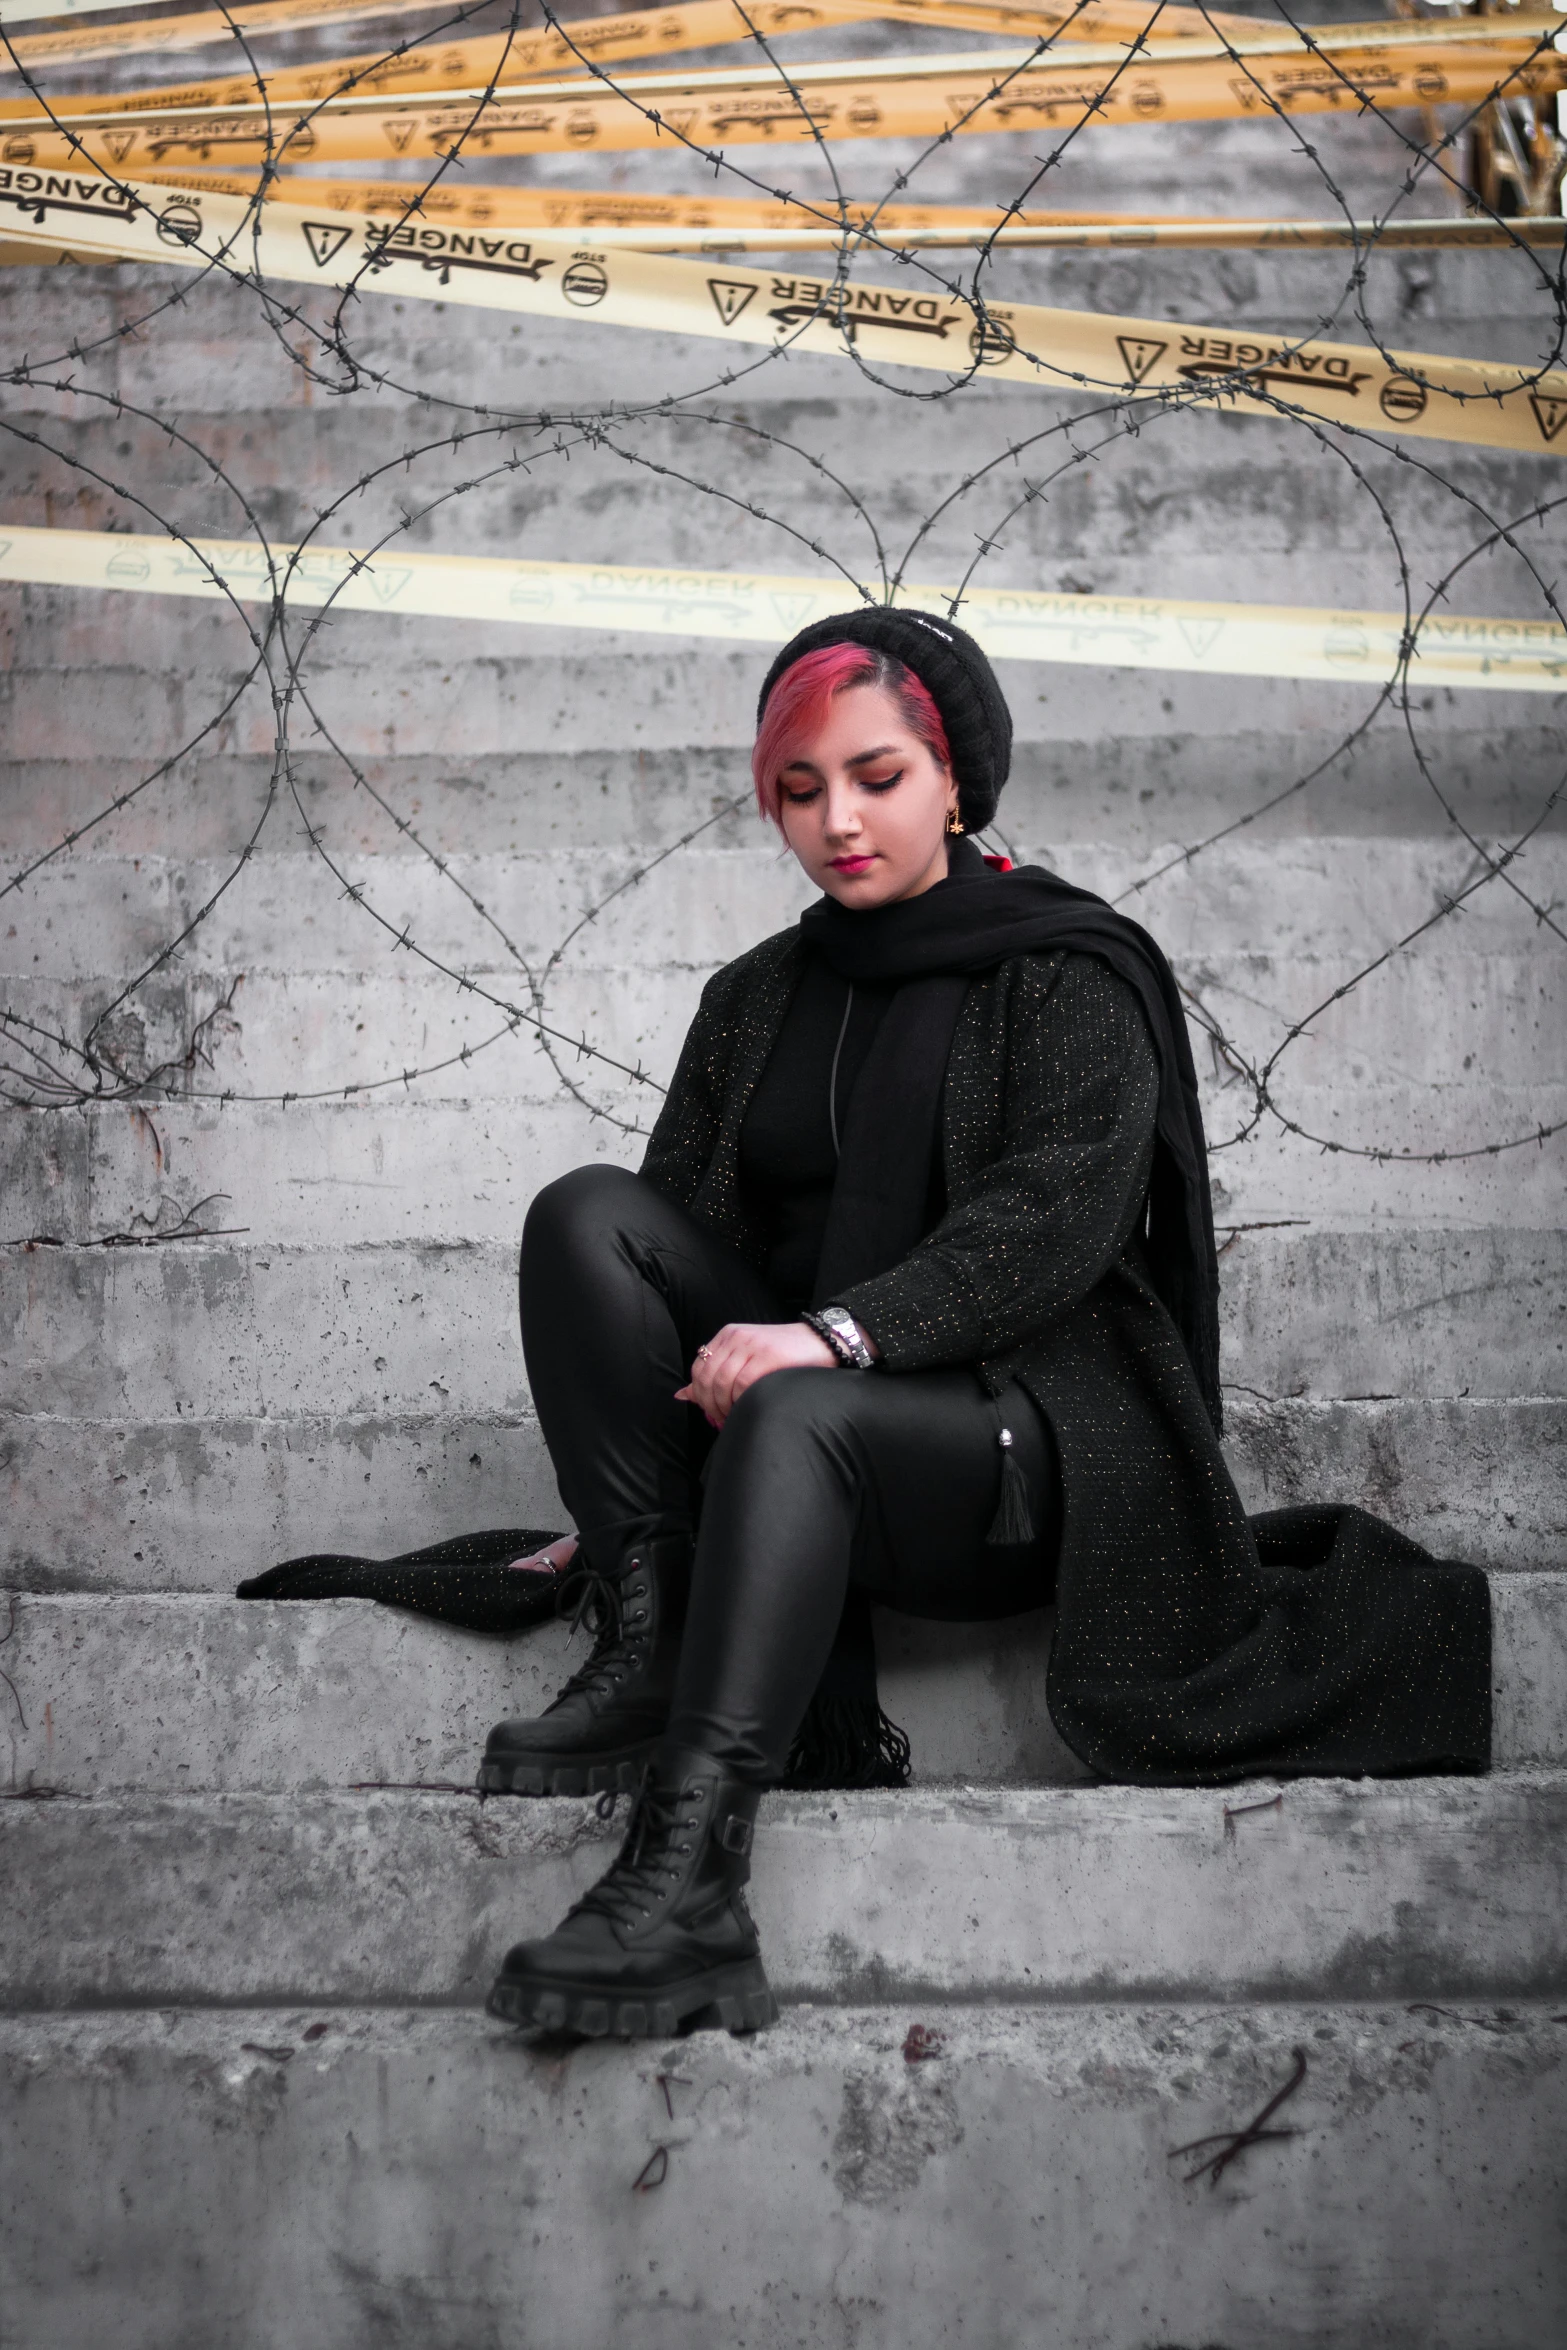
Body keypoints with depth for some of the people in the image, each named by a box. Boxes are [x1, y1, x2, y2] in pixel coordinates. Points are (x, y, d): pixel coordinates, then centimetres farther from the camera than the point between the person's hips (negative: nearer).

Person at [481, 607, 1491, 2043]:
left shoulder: (1069, 974, 3)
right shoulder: (754, 1002, 19)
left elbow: (1061, 1214, -15)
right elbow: (675, 1234, 12)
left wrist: (840, 1331, -29)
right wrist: (618, 1508, 0)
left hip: (1029, 1422, -6)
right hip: (802, 1392, 6)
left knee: (793, 1416, -37)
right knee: (585, 1212, -13)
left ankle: (690, 1883, -49)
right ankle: (646, 1655, -26)